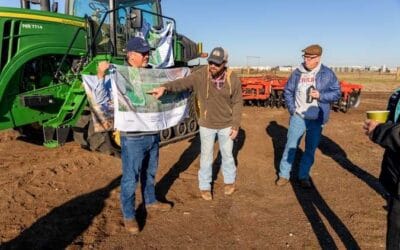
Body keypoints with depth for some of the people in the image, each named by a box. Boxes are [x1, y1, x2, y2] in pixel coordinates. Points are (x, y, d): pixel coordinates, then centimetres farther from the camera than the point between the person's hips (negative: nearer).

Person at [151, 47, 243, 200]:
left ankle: (229, 181, 41)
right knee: (206, 156, 11)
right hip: (207, 124, 0)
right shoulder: (200, 75, -15)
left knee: (227, 154, 17)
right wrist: (165, 87, -45)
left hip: (226, 125, 0)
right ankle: (205, 186, 28)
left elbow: (237, 104, -7)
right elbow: (183, 82, -26)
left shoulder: (233, 80, -14)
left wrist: (235, 126, -8)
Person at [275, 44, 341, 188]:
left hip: (317, 119, 0)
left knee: (310, 150, 10)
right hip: (298, 117, 1)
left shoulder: (327, 74, -4)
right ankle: (284, 175, 18)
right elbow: (288, 91, 8)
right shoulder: (297, 73, 0)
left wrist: (320, 95, -18)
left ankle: (304, 176, 26)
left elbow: (337, 93, -1)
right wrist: (291, 109, -3)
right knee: (290, 146, 4)